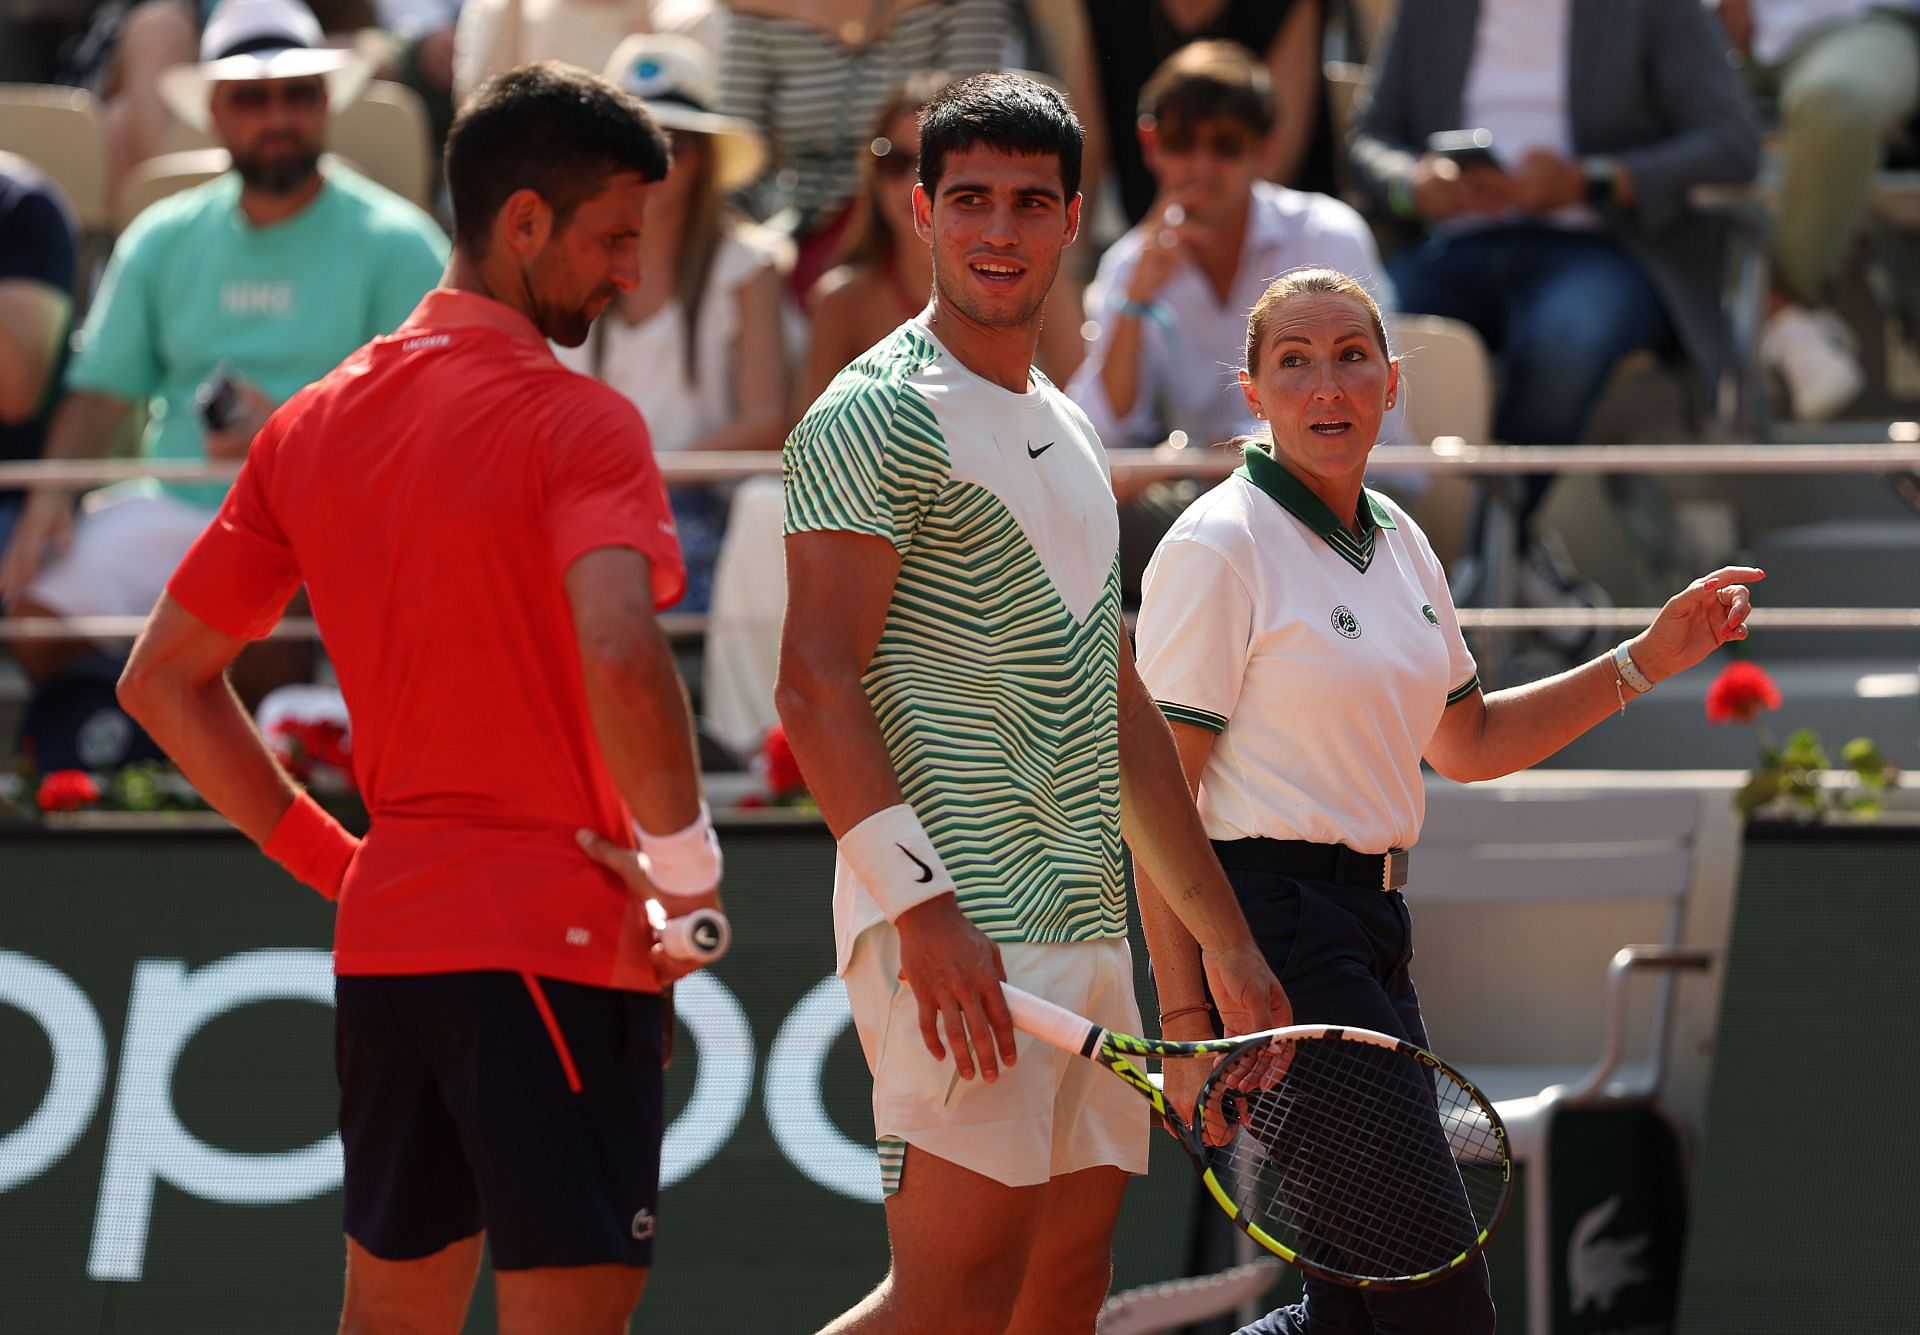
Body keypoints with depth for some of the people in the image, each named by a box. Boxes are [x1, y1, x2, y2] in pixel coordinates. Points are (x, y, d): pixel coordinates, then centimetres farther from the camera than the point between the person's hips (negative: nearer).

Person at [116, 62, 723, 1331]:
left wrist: (331, 858, 15)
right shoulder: (576, 421, -11)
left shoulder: (311, 426, 11)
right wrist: (686, 865, -14)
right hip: (555, 940, -7)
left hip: (382, 934, 7)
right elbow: (620, 659, -28)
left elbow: (163, 678, 15)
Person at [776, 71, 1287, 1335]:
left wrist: (1226, 942, 24)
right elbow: (816, 686, -15)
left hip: (1083, 933, 9)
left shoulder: (1068, 432, 21)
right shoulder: (875, 417, -6)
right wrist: (922, 904, -24)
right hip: (960, 939, -9)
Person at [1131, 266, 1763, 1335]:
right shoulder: (1220, 546, -11)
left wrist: (1645, 662, 16)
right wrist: (1184, 1023, -20)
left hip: (1371, 925, 9)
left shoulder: (1400, 543, 13)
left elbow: (1467, 743, 26)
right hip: (1270, 918, -9)